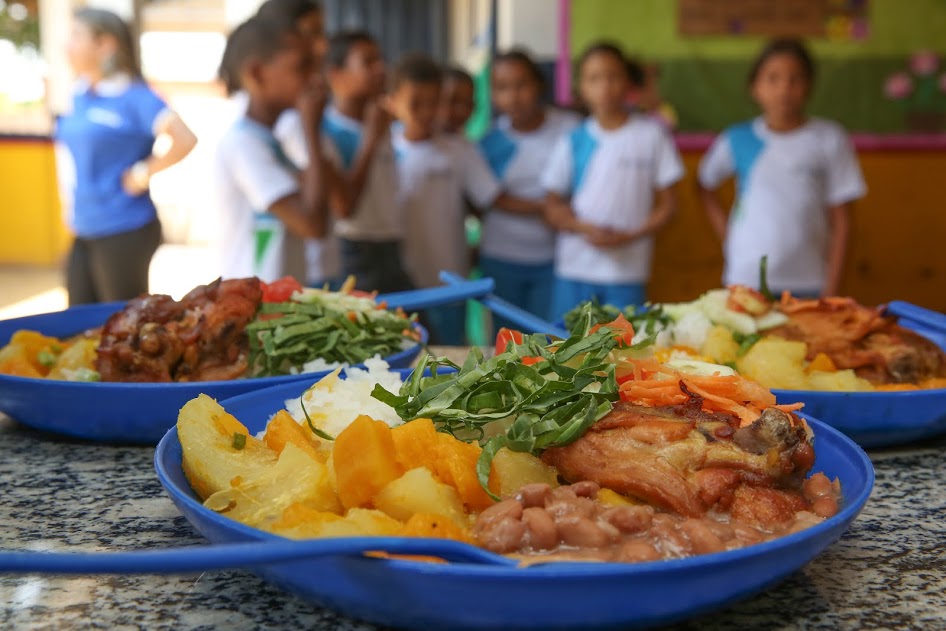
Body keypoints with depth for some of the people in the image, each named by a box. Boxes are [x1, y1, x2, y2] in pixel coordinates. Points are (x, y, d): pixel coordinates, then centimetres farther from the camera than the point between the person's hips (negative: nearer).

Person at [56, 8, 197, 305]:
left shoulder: (134, 96, -13)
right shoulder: (80, 94, 8)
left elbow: (185, 140, -25)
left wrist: (143, 174, -17)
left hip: (124, 233, -8)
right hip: (83, 232, 8)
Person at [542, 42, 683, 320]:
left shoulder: (651, 135, 2)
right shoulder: (572, 142, 5)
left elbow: (667, 203, 3)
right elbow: (553, 206, 7)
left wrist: (630, 236, -12)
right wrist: (585, 228, -13)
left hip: (628, 269, -1)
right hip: (574, 268, 2)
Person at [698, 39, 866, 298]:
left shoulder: (829, 139, 1)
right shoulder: (737, 140, 2)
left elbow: (840, 220, 1)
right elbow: (705, 186, 18)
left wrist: (831, 290, -4)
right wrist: (727, 236, 5)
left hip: (808, 285, 0)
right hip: (746, 282, 0)